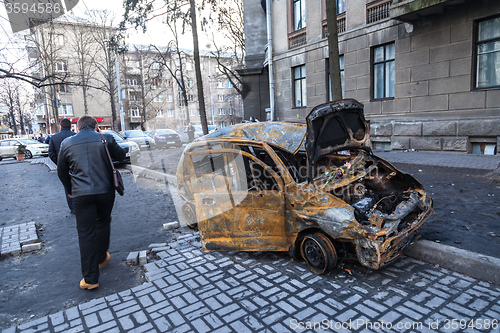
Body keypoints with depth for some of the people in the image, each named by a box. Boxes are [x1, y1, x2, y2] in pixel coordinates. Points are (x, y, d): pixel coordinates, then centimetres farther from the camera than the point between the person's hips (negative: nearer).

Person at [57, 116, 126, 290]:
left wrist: (69, 190, 27)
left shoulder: (67, 143, 4)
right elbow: (120, 156, 13)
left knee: (86, 233, 5)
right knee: (103, 223, 24)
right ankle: (101, 257, 40)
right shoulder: (106, 138, -1)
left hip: (81, 195, 0)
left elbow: (62, 171, 12)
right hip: (106, 191, 1)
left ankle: (90, 278, 8)